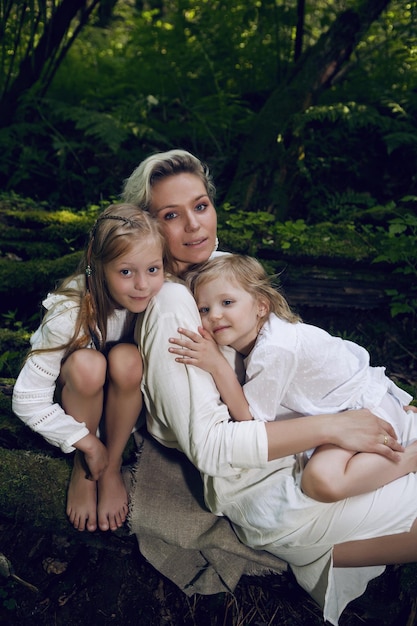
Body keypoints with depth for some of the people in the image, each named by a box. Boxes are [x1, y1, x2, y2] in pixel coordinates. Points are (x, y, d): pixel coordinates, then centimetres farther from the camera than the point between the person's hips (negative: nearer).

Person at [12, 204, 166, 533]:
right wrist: (89, 444, -24)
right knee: (88, 364, -35)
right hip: (74, 394, -2)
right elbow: (27, 400, -27)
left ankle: (113, 468, -10)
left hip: (125, 392, 2)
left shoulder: (161, 299, -26)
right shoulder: (71, 314, -33)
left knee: (127, 358, -32)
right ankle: (82, 469, -9)